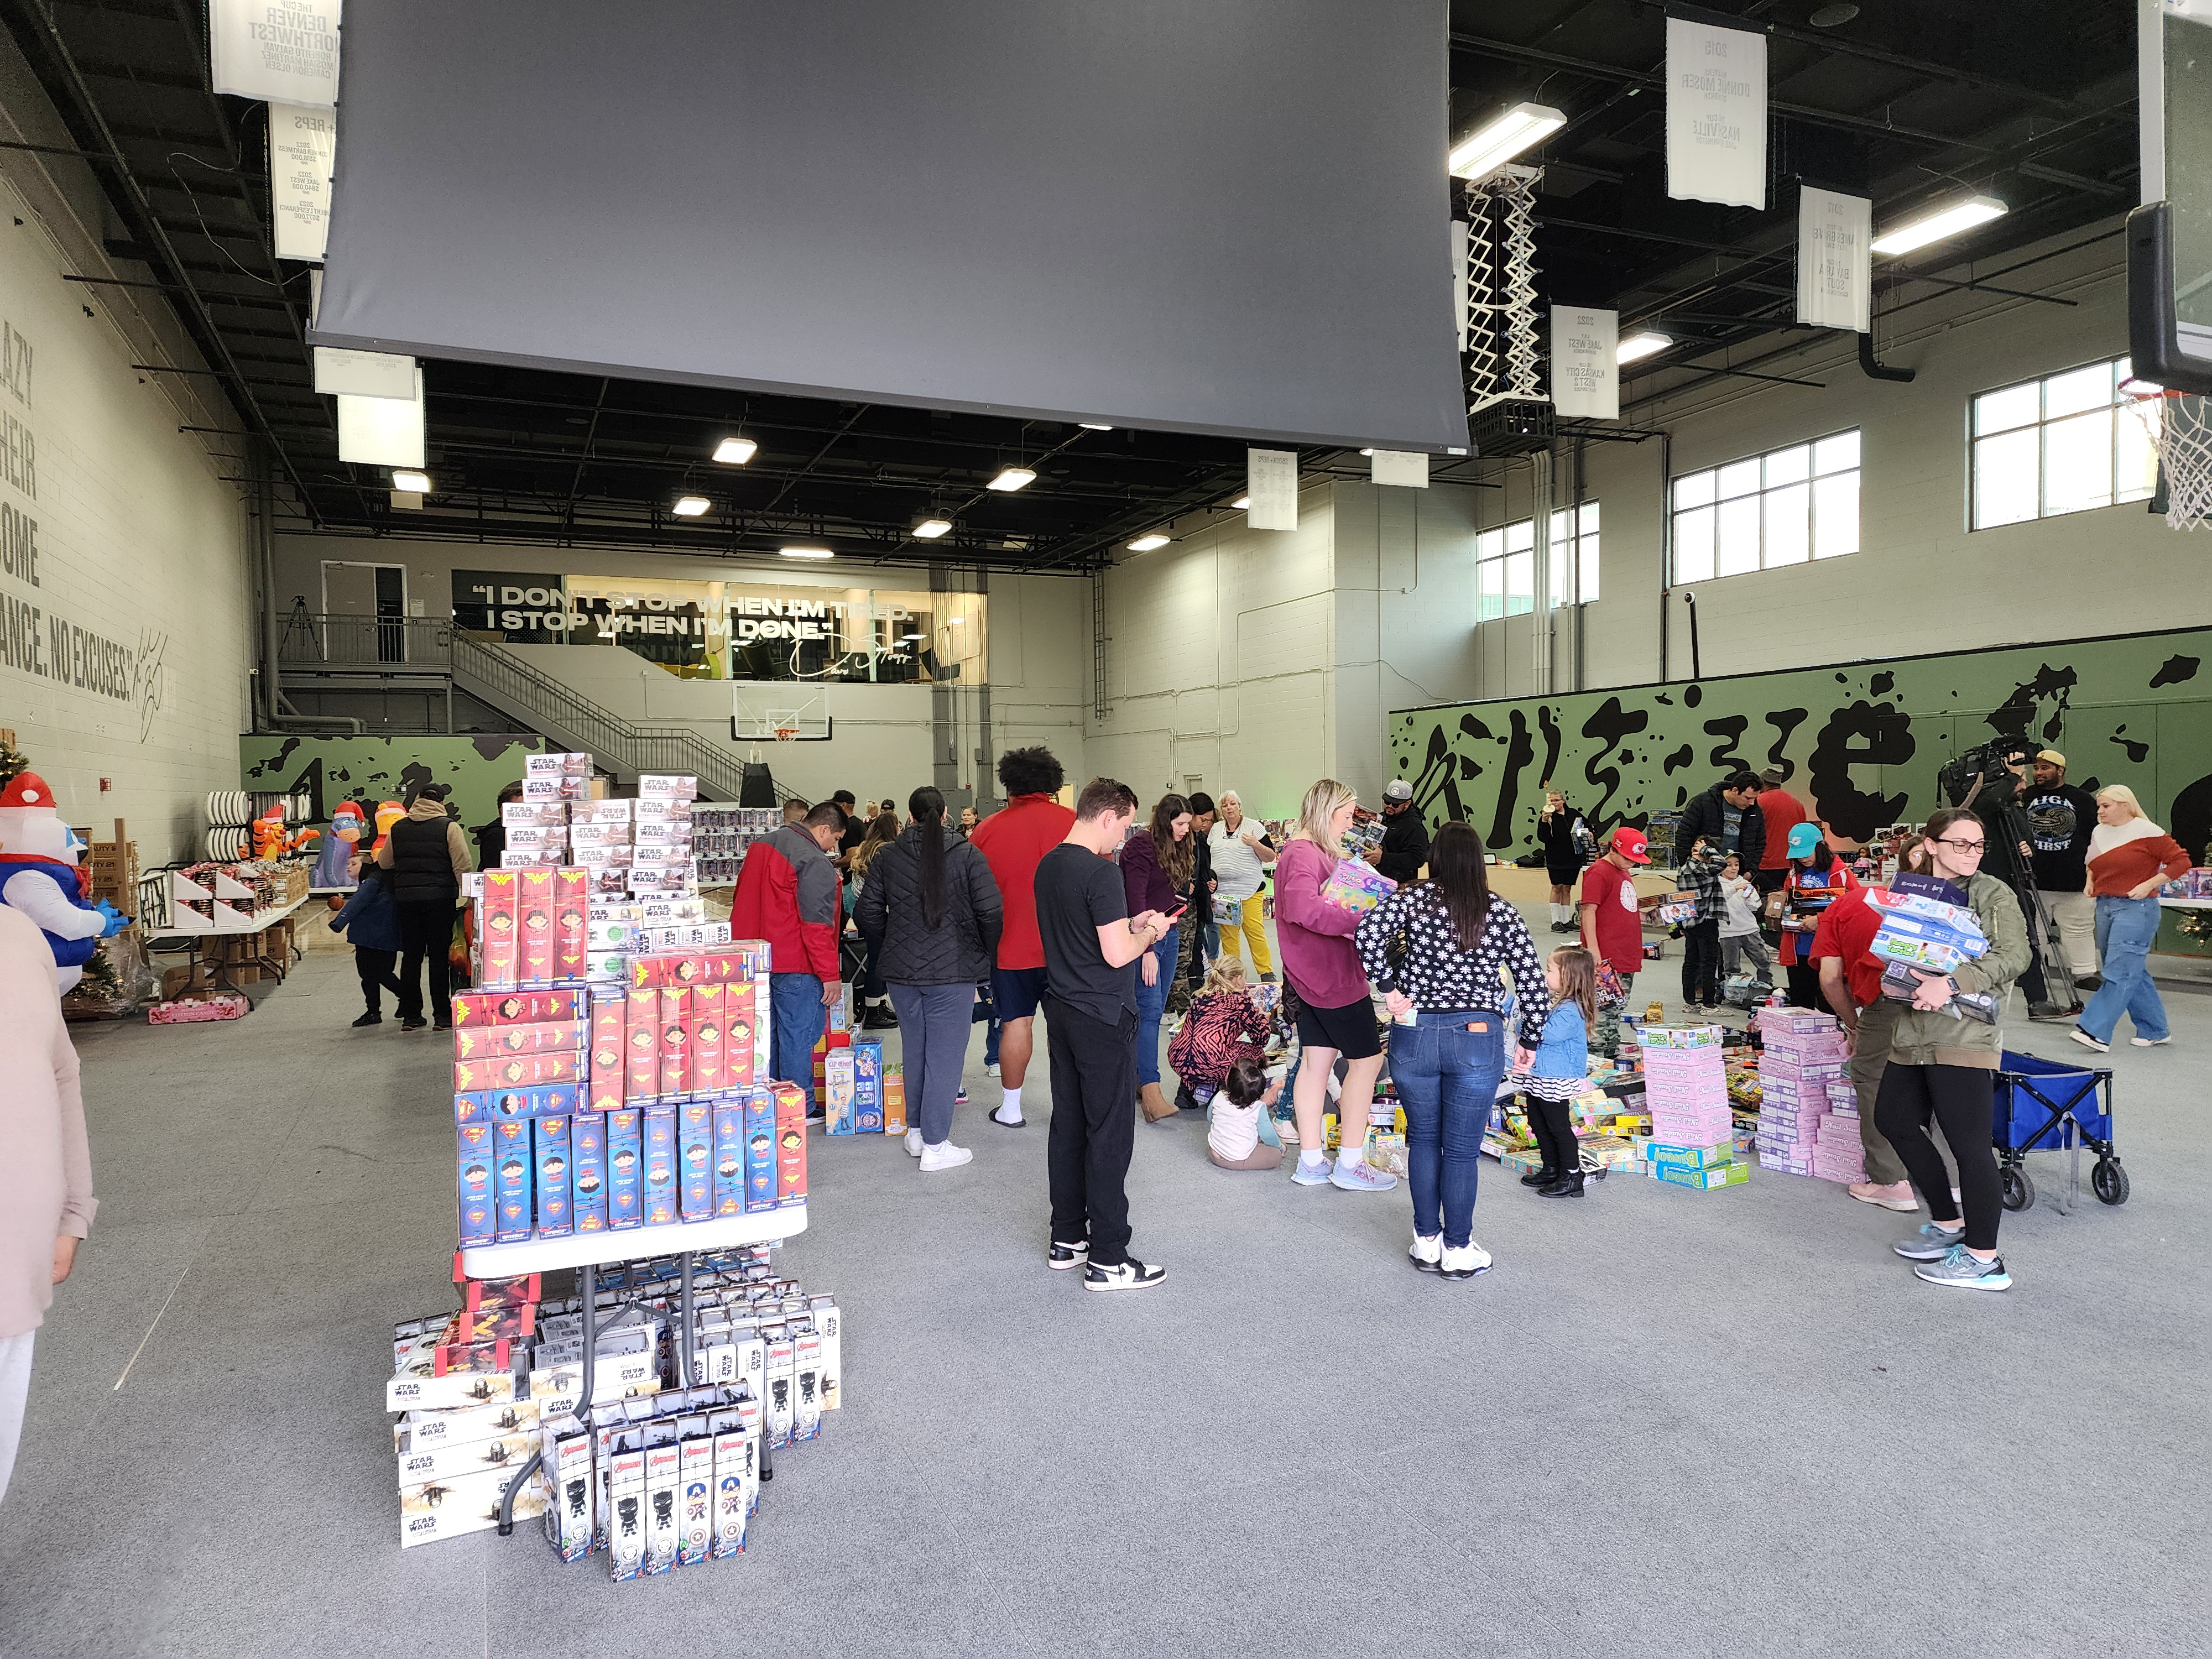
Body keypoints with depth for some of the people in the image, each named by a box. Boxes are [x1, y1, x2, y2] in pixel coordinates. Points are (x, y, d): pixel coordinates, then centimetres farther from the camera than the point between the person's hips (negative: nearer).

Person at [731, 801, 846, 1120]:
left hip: (754, 961, 9)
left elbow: (742, 902, 21)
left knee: (768, 1031, 17)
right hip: (795, 965, -9)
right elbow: (817, 924, -20)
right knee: (797, 1034, 1)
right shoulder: (814, 862, -16)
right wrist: (830, 976, -15)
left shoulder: (761, 845, 13)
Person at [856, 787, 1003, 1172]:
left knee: (914, 1051, 18)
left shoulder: (886, 857, 2)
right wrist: (988, 958, 6)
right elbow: (991, 912, -10)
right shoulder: (967, 856, -8)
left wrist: (885, 956, 21)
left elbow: (868, 913, 7)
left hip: (901, 970, 4)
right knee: (945, 1055, 2)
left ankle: (917, 1131, 29)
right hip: (953, 971, -4)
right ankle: (935, 1146, 4)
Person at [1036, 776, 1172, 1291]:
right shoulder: (1102, 873, -19)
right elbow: (1116, 955, -22)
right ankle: (1107, 1259, 4)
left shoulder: (1048, 866, 8)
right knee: (1110, 1134, -2)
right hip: (1102, 1017, -9)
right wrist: (1149, 932, -4)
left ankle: (1067, 1239, 25)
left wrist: (1130, 924, 14)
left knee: (1068, 1126, 15)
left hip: (1061, 1011, 9)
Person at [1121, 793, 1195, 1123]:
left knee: (1155, 1010, 9)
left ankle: (1139, 1076, 15)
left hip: (1168, 934, 8)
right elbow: (1137, 901, -19)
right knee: (1149, 1010, -13)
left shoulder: (1176, 848, 13)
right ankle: (1151, 1090, -17)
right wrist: (1147, 950, -22)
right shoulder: (1140, 846, -14)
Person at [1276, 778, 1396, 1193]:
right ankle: (1350, 1163, 10)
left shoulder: (1313, 852, 15)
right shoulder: (1304, 855, -20)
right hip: (1334, 977, -10)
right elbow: (1303, 907, -37)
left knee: (1316, 1062, 12)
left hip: (1315, 976, 10)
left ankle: (1311, 1162, 18)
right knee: (1366, 1059, 2)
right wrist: (1361, 920, -35)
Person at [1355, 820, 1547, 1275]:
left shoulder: (1413, 898, -2)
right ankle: (1458, 1250, 20)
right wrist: (1530, 1040, 13)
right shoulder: (1502, 914, 2)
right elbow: (1534, 983, 1)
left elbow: (1369, 933, -19)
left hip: (1415, 1034, 0)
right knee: (1462, 1150, 9)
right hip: (1478, 1038, 0)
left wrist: (1389, 986, -7)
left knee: (1423, 1140, 17)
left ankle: (1427, 1242, 25)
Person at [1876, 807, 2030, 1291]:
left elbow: (2013, 956, -15)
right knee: (1894, 1119, 17)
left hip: (1963, 1033, -8)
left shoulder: (1993, 894, -3)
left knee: (1969, 1143, -7)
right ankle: (1948, 1224, 32)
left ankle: (1984, 1260, 2)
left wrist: (1951, 983, -26)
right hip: (1913, 1031, 8)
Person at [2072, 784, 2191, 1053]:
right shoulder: (2099, 832, 14)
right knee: (2132, 972, 12)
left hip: (2136, 909, -8)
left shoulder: (2147, 832, -8)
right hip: (2105, 907, 8)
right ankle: (2155, 1030, 22)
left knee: (2119, 972, -12)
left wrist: (2148, 885, -15)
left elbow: (2181, 861, -9)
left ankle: (2096, 1031, -19)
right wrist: (2090, 885, 13)